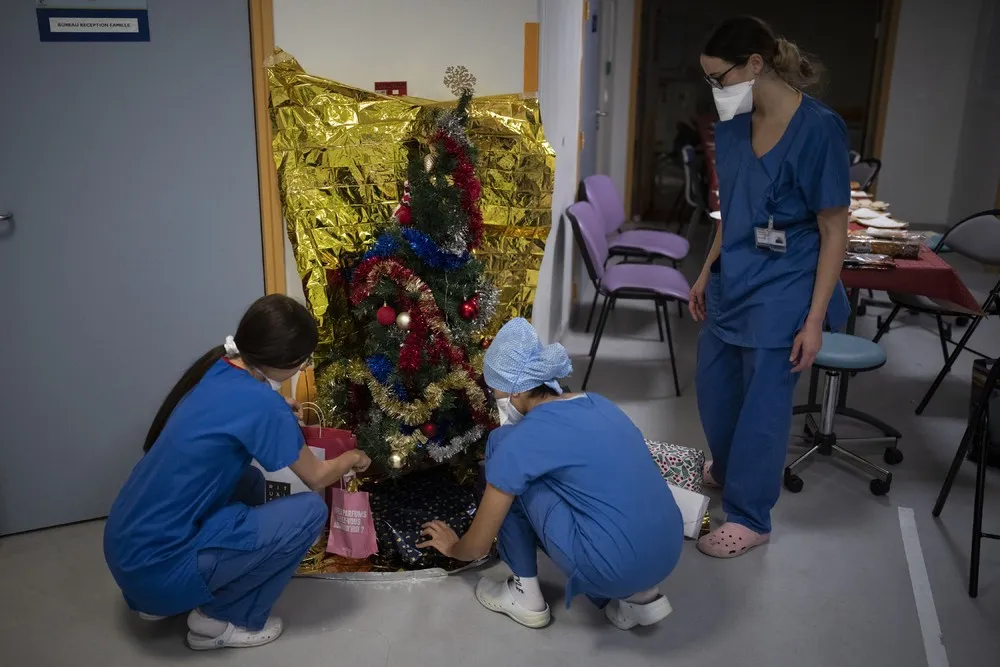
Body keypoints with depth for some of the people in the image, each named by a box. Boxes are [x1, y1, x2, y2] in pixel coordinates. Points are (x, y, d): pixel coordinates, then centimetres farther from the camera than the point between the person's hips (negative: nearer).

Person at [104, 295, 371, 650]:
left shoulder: (216, 368, 2)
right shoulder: (261, 403, -20)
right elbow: (317, 477, -2)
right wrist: (350, 459, 17)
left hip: (122, 545, 9)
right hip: (157, 565, -9)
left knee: (250, 483, 23)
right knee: (310, 510, -7)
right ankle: (219, 619, 6)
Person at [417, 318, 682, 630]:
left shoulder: (521, 440, -9)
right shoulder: (597, 403, 12)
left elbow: (478, 547, 1)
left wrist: (452, 546, 24)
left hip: (613, 568, -7)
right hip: (668, 554, 8)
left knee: (501, 443, 4)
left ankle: (525, 595, 14)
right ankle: (638, 595, 16)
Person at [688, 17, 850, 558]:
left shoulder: (818, 129, -17)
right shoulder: (732, 126, 3)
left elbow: (834, 232, -14)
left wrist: (814, 319, -16)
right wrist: (707, 273, 17)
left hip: (782, 292, -7)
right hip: (732, 284, 7)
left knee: (762, 404, 4)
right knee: (714, 387, 18)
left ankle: (748, 518, 22)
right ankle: (727, 470, 45)